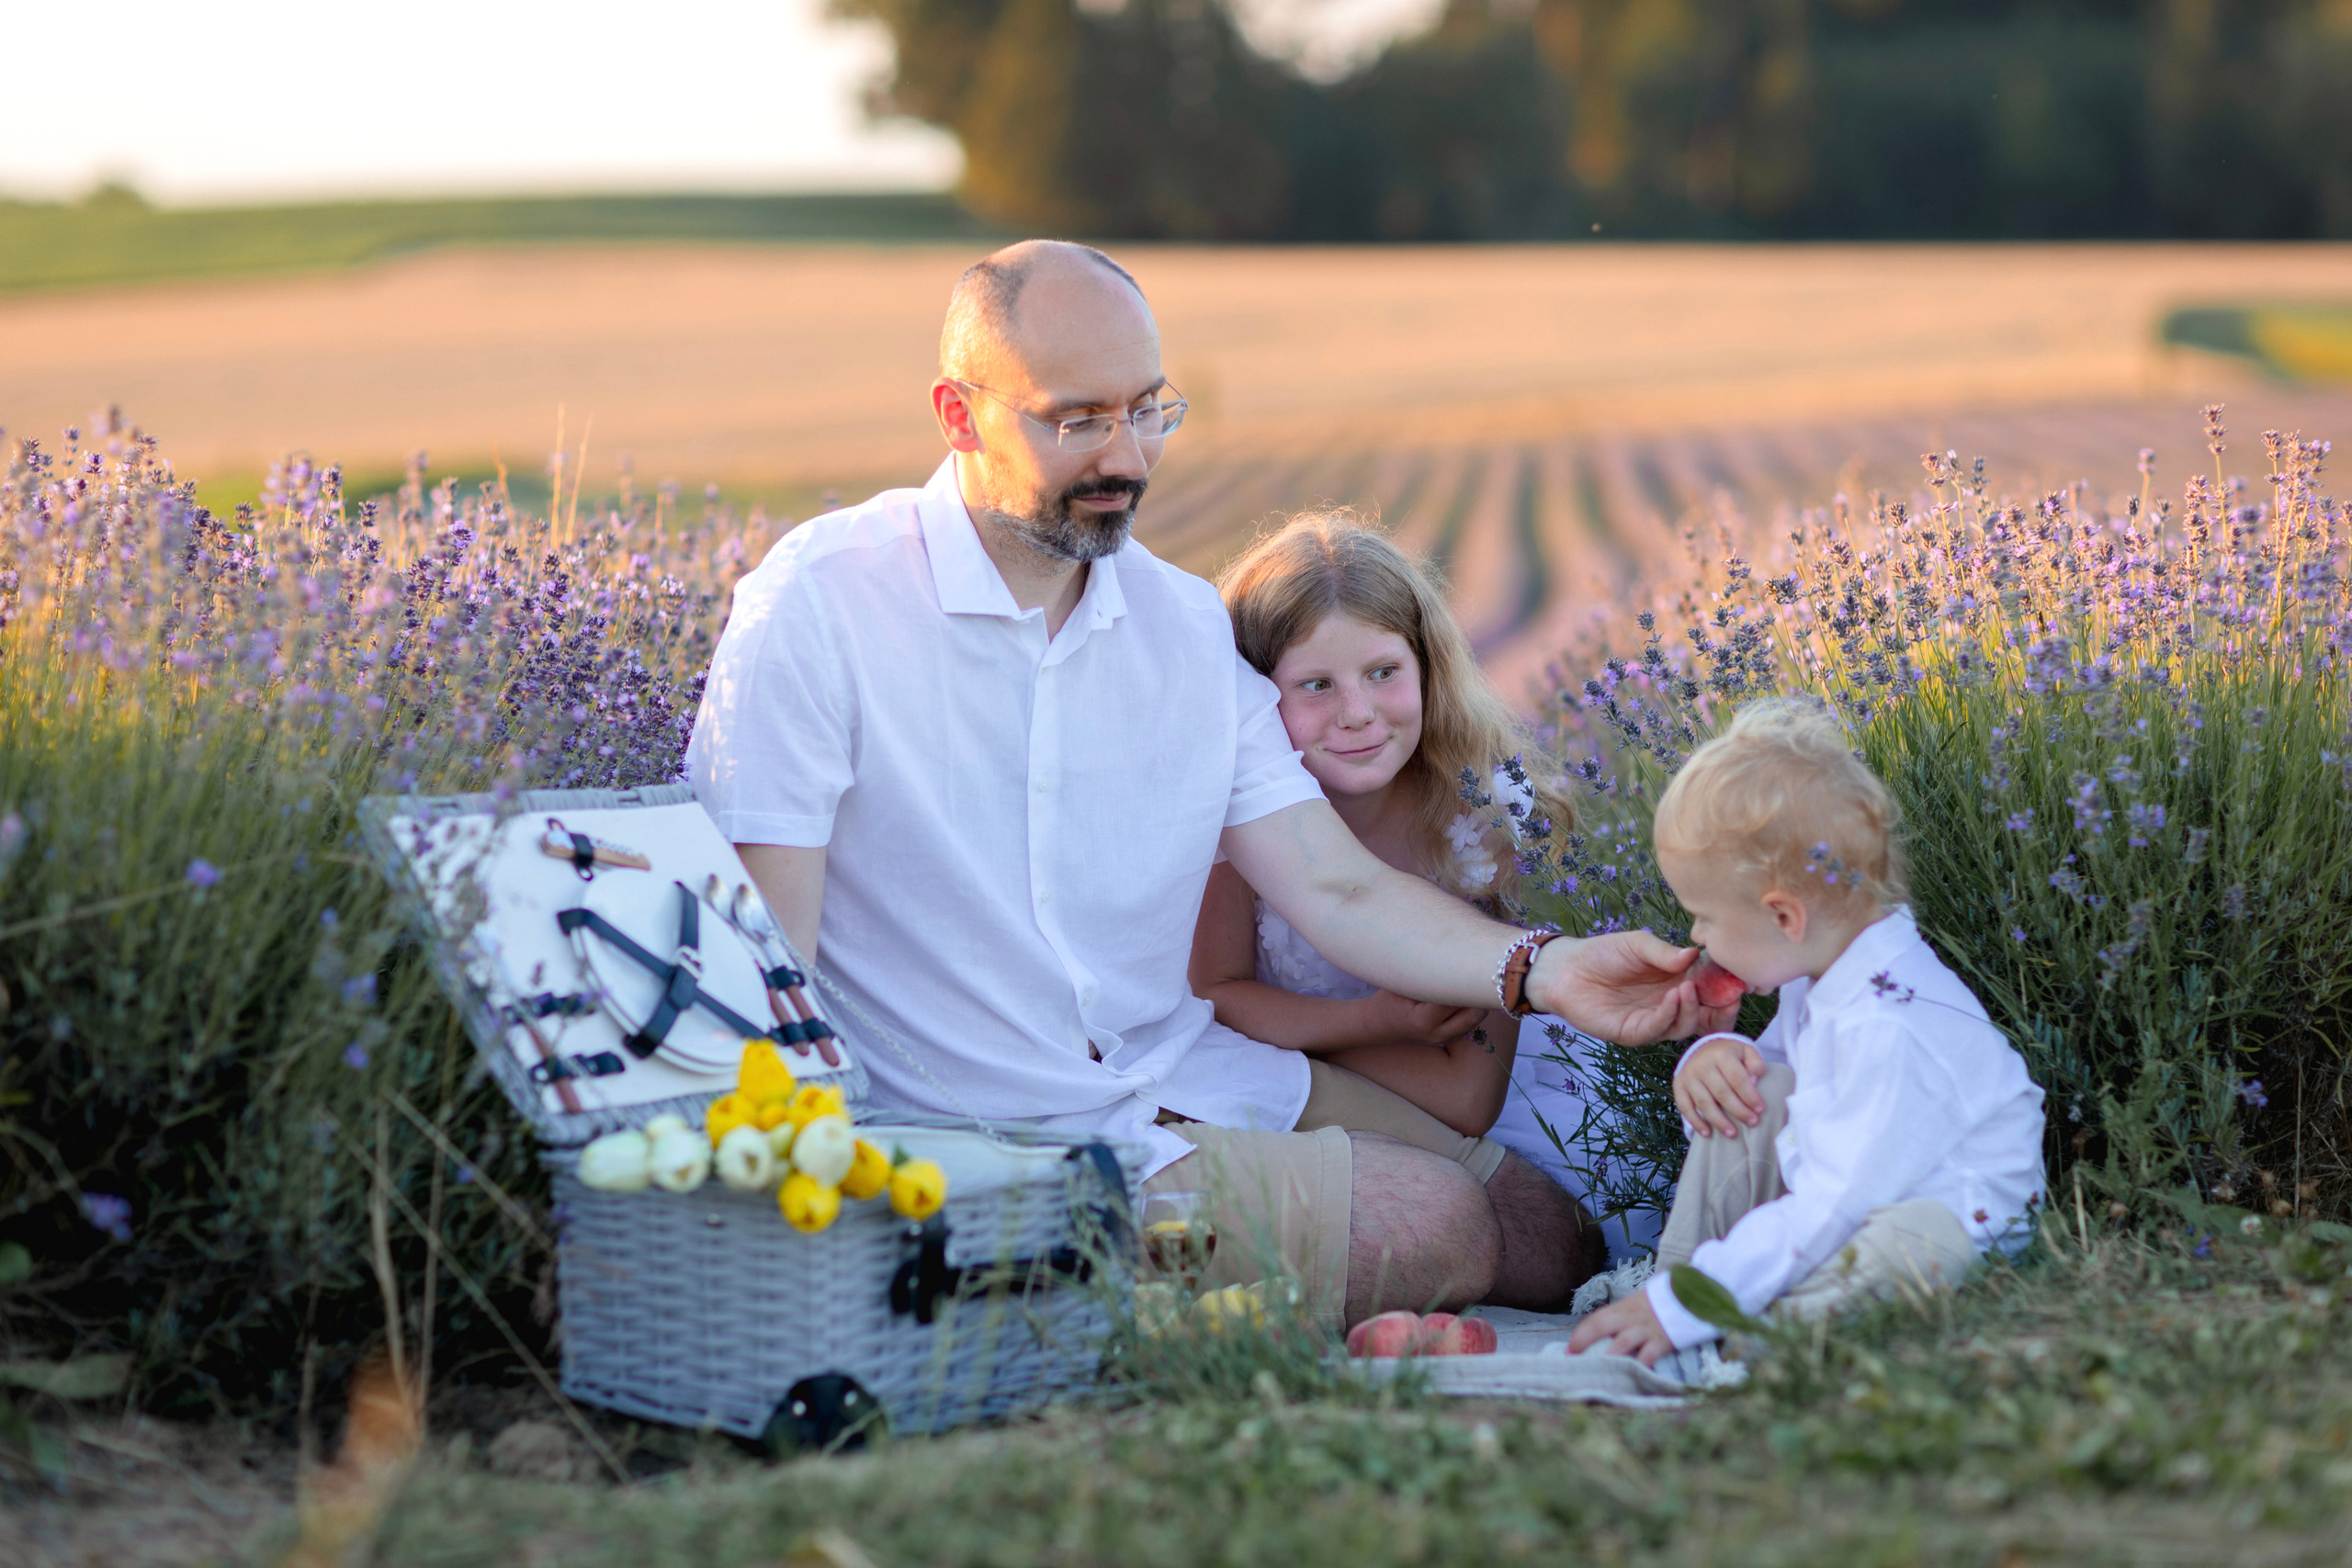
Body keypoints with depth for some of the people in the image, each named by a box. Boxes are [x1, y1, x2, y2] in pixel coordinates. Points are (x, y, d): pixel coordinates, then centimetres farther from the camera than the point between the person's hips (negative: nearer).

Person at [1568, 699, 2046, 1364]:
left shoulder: (1891, 1032, -29)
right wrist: (1712, 1055, -6)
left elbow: (1831, 1209, -32)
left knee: (1915, 1237, -41)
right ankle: (1674, 1274, -1)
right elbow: (1769, 1055, 21)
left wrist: (1680, 1310, -32)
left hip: (1947, 1232, -10)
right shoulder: (1821, 976, 1)